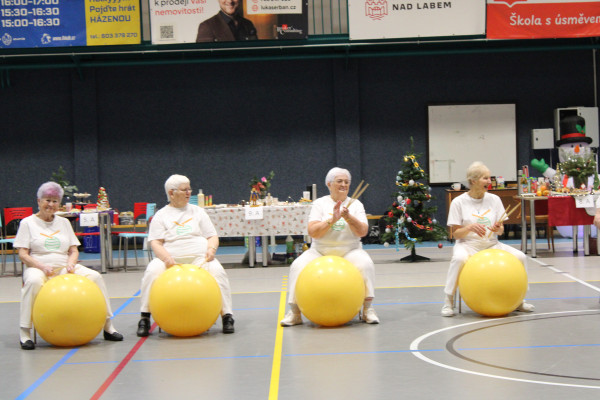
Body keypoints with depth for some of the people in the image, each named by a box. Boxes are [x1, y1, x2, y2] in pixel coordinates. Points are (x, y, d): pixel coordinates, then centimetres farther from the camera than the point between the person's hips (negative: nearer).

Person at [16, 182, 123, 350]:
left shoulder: (64, 222, 18)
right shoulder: (28, 223, 6)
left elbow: (74, 250, 15)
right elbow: (23, 254, -1)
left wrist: (70, 263, -8)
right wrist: (42, 266, -18)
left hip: (64, 267, 4)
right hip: (38, 268, -4)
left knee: (95, 277, -20)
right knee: (33, 281, -40)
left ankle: (108, 326, -12)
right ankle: (25, 333, -32)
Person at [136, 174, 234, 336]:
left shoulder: (197, 212, 20)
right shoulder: (161, 215, 13)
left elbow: (212, 236, 16)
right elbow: (155, 243, 2)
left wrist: (211, 249, -7)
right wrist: (166, 258, -18)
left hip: (199, 257, 1)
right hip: (170, 259, -1)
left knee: (217, 270, -30)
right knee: (152, 272, -31)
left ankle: (227, 316, -24)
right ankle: (145, 318, -20)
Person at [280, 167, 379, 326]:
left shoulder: (356, 204, 5)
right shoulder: (320, 203, 2)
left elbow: (362, 232, -8)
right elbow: (313, 232, -12)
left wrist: (348, 217, -24)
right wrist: (332, 220, -25)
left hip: (350, 251, 0)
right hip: (320, 251, 0)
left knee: (365, 264, -30)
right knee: (298, 266, -25)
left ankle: (367, 309, -20)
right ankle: (295, 312, -14)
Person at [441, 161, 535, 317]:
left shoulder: (494, 199, 7)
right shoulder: (459, 202, -4)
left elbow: (501, 230, 7)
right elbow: (455, 234, -5)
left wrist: (498, 229, -17)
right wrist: (470, 228, -24)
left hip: (491, 244, 4)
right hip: (468, 245, -4)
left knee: (520, 257, -18)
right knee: (459, 258, -38)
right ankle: (448, 301, -23)